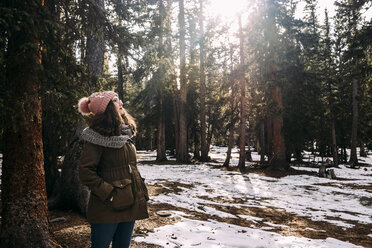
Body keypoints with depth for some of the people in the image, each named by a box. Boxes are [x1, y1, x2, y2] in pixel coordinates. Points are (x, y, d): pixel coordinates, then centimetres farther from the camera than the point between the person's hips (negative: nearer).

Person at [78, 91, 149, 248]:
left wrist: (140, 192, 12)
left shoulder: (125, 135, 12)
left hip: (130, 206, 7)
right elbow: (85, 171, -17)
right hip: (108, 208, -7)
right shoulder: (98, 137, -13)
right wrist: (108, 193, -19)